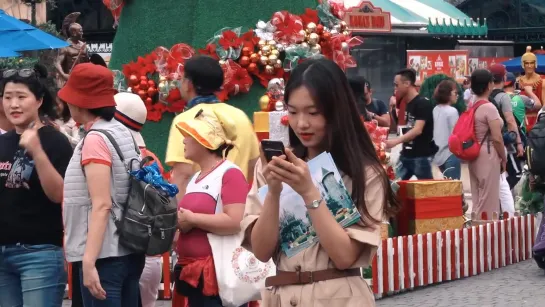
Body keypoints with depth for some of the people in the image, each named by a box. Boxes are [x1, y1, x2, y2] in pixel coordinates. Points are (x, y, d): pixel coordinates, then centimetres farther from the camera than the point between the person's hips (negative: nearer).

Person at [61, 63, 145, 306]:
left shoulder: (95, 139, -13)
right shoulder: (124, 133, 10)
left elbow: (101, 205, -20)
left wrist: (89, 261, -23)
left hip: (104, 255, -8)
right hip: (129, 251, 8)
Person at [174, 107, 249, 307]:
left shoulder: (230, 174, -11)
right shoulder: (195, 179, 16)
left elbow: (235, 222, -24)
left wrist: (192, 219, -16)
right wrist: (178, 221, 8)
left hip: (219, 275, -9)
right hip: (194, 274, 10)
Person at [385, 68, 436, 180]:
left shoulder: (423, 103, -15)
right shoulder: (408, 104, 13)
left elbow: (418, 130, -26)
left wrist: (396, 141, -37)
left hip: (421, 156, -8)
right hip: (406, 155, 9)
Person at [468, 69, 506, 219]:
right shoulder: (489, 107, -15)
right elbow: (497, 138, -17)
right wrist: (503, 158, -3)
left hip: (474, 155, 8)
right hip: (488, 155, -8)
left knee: (478, 199, 13)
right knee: (489, 200, -2)